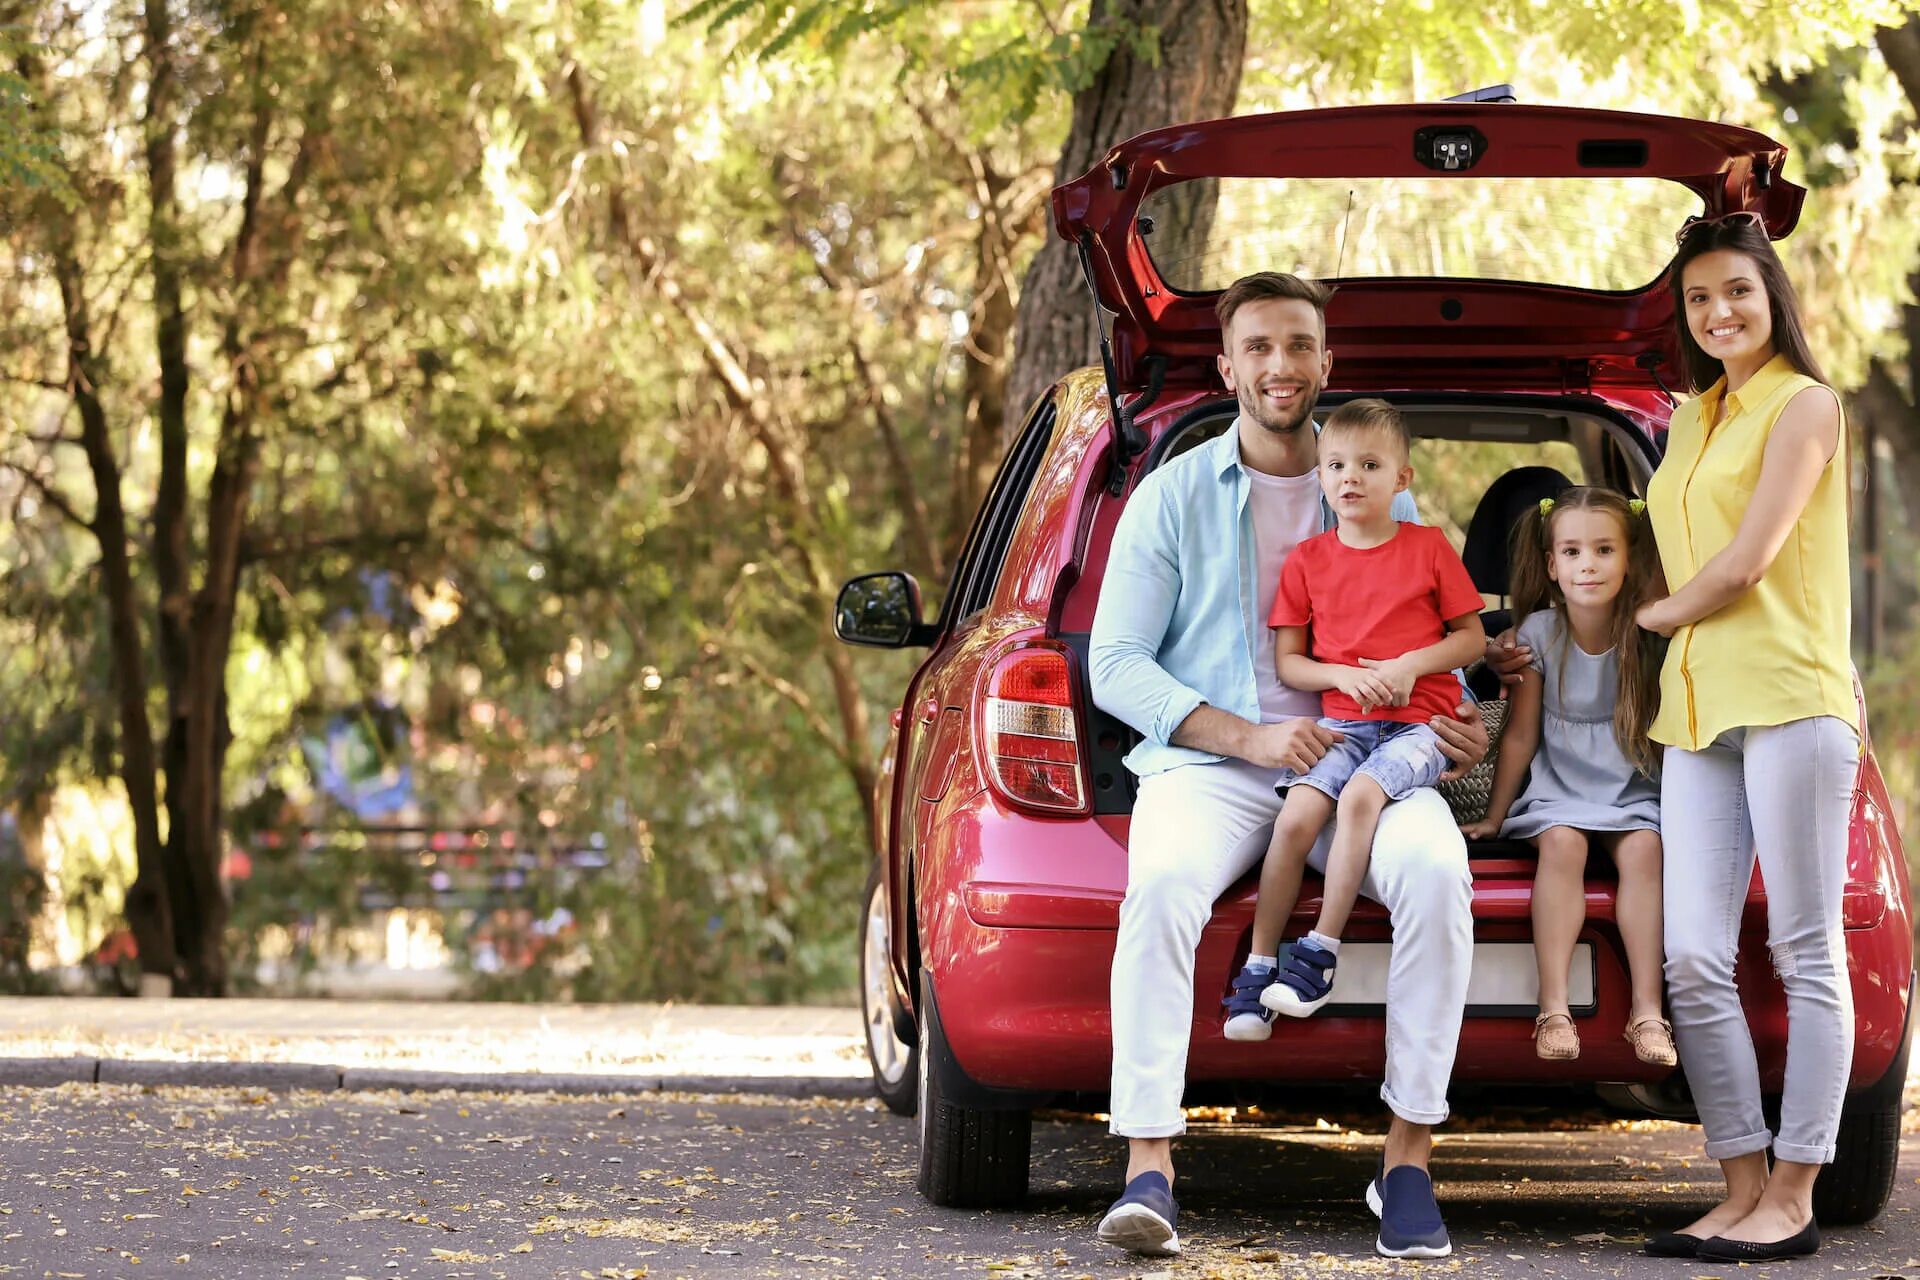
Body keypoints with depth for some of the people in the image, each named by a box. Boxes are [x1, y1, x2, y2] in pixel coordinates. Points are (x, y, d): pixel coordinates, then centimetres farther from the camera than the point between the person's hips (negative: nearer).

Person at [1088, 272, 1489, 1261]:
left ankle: (1408, 1155, -23)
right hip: (1209, 762, -1)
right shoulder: (1173, 496, 9)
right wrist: (1248, 737, -11)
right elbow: (1116, 666, 3)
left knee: (1435, 869, -32)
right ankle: (1148, 1165, -35)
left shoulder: (1383, 500, 17)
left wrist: (1456, 728, -3)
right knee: (1163, 880, -36)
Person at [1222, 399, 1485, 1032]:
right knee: (1295, 816, -23)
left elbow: (1472, 638, 8)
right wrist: (1343, 675, -9)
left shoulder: (1429, 547, 6)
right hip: (1340, 720, 2)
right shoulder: (1308, 560, 10)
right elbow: (1287, 662, 10)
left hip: (1419, 722, -2)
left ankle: (1320, 952, -25)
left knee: (1361, 795, -31)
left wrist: (1411, 664, -9)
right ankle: (1259, 967, -15)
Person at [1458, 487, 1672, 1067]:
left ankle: (1647, 1010, -29)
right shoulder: (1539, 633, -5)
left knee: (1643, 849, -28)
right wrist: (1494, 817, 4)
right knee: (1561, 844, -30)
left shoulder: (1650, 637, -6)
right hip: (1557, 787, 0)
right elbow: (1520, 736, 1)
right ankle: (1554, 1008, -33)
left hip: (1633, 794, 0)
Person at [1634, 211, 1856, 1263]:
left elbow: (1748, 561, -8)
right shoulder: (1691, 419, 21)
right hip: (1697, 705, 7)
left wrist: (1658, 615, 5)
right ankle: (1742, 1189, 2)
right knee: (1692, 957, -2)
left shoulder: (1804, 404, -1)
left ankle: (1793, 1198, -4)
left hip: (1789, 697, -7)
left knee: (1805, 951, -4)